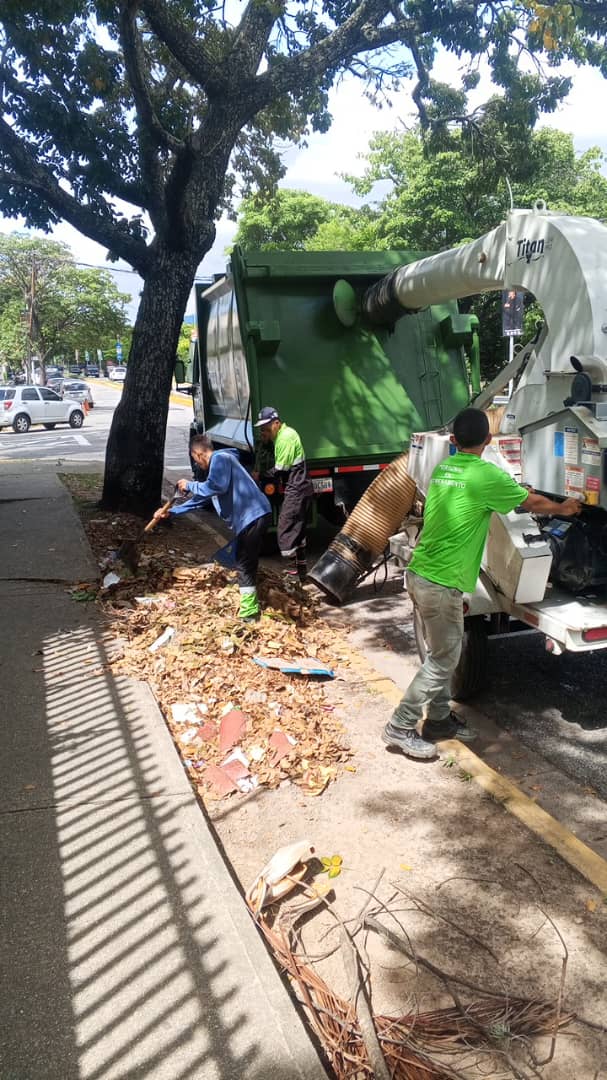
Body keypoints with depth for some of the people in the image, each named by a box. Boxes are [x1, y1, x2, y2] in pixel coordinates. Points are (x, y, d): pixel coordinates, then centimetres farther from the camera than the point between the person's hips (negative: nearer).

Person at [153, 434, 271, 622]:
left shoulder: (220, 458, -7)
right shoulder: (218, 463, 25)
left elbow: (217, 486, -24)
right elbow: (200, 499, 31)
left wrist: (190, 485, -8)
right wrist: (170, 512, 30)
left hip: (253, 515, -10)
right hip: (251, 517, 10)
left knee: (244, 565, -6)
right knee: (246, 564, 18)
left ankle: (249, 614, -2)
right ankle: (251, 607, 26)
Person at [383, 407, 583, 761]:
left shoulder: (442, 468, 10)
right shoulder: (487, 475, -13)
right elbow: (534, 502, 3)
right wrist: (564, 508, 24)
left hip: (420, 574, 8)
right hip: (441, 584, -8)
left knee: (446, 651, 20)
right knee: (443, 660, 4)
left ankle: (439, 718, 31)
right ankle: (400, 728, 10)